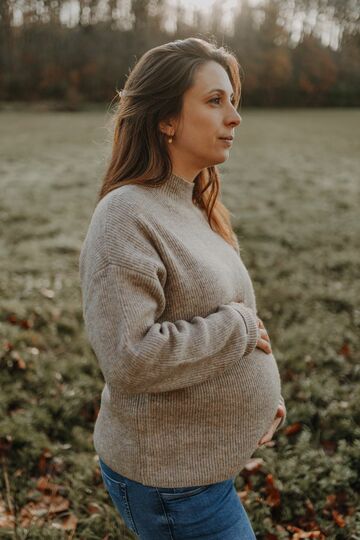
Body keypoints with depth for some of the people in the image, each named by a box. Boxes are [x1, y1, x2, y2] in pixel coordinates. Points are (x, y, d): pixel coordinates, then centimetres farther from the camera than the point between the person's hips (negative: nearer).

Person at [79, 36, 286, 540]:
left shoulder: (192, 206, 4)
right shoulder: (126, 217, -23)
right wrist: (237, 328, -20)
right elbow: (129, 360, -30)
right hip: (169, 478, -8)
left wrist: (261, 395, 5)